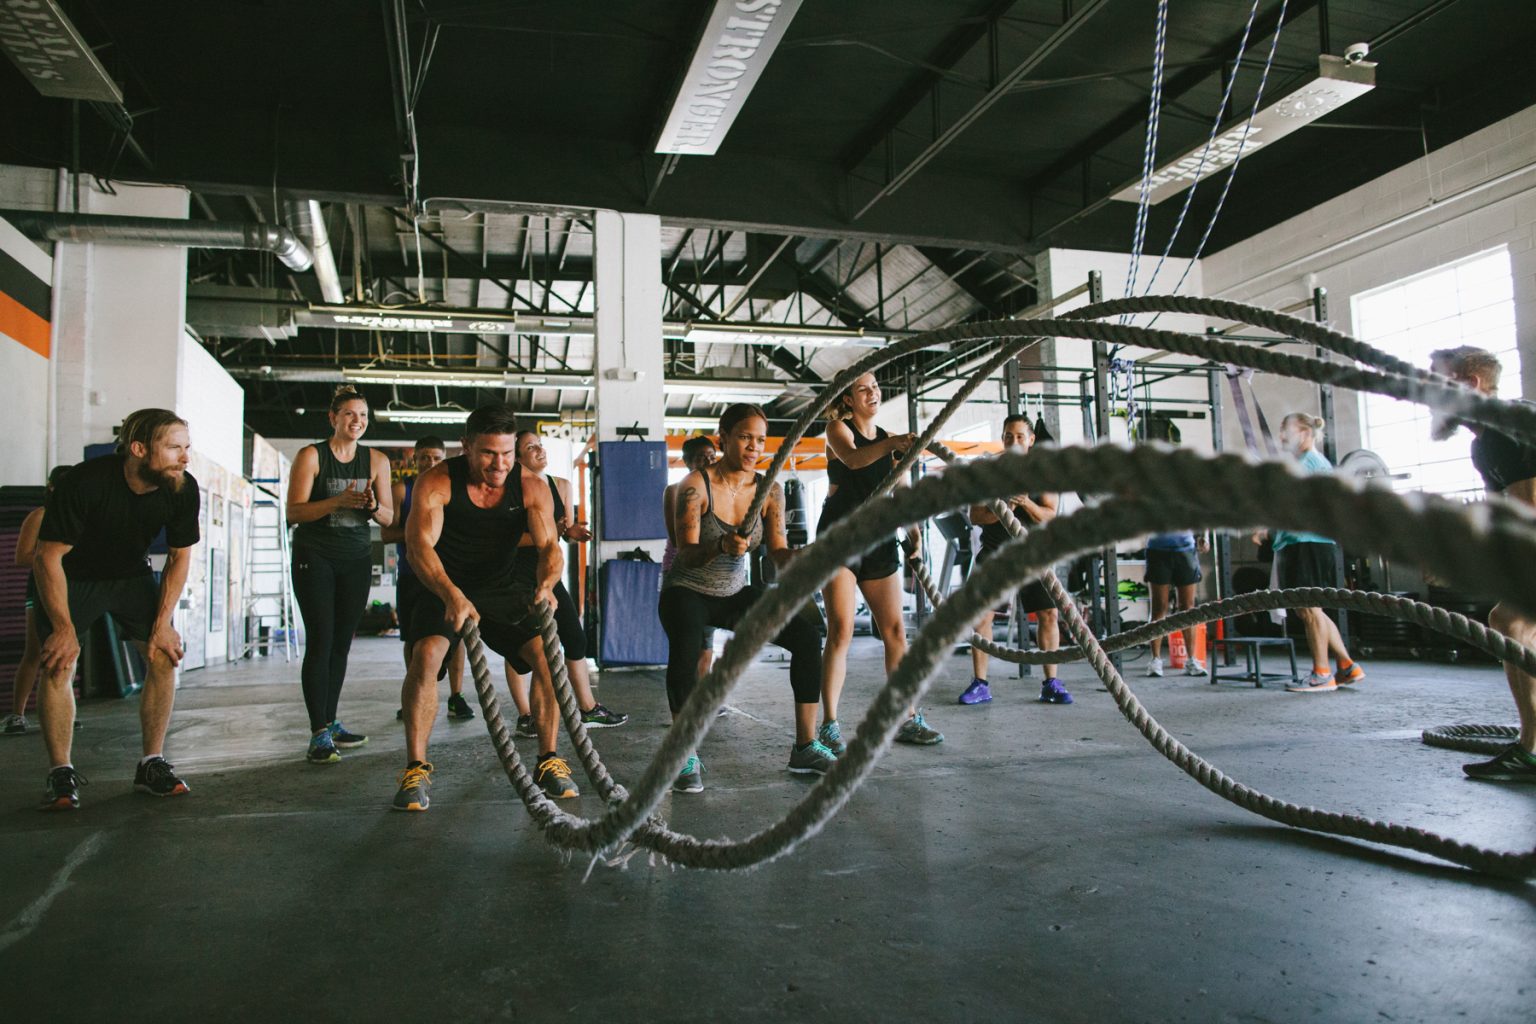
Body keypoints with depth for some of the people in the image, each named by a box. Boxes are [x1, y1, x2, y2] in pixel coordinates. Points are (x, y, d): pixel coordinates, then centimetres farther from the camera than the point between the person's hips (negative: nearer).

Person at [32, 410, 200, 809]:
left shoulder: (184, 489, -21)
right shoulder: (84, 482, -33)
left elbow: (179, 557, -7)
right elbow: (47, 557, -24)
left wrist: (162, 623, -12)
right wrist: (64, 627, -24)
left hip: (131, 574, 3)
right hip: (72, 577, -3)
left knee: (165, 654, -9)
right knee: (58, 664, -14)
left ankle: (152, 765, 0)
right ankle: (61, 773, -2)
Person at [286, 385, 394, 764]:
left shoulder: (376, 460, 6)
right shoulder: (311, 455, -4)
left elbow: (389, 517, 4)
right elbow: (294, 511, -12)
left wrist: (372, 505, -18)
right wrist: (338, 501, -26)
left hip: (357, 559, 4)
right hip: (315, 557, -4)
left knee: (342, 643, 6)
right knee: (321, 641, -11)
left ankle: (330, 723, 16)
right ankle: (319, 735, -11)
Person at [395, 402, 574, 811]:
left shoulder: (531, 487, -10)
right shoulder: (436, 482, -17)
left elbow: (549, 544, -18)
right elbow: (419, 546, -29)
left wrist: (546, 583, -43)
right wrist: (452, 595, -48)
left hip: (504, 591, 2)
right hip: (445, 591, -2)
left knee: (548, 652, -17)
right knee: (426, 654, -28)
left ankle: (548, 761, -2)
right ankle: (416, 768, -14)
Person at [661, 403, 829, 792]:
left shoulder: (770, 490, -4)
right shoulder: (696, 484, -18)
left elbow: (777, 550, -9)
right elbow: (687, 554, -24)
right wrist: (721, 546, -45)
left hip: (736, 592, 5)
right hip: (687, 591, -5)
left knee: (807, 636, -13)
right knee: (685, 647, -37)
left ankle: (805, 748, -3)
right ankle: (687, 758, -24)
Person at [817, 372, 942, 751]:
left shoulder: (888, 438, 14)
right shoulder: (838, 428, -2)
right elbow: (852, 458, -25)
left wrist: (913, 531, -10)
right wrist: (892, 443, -42)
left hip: (878, 541, 5)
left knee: (895, 630, 4)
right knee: (840, 631, -11)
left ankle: (908, 719, 11)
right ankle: (829, 725, -5)